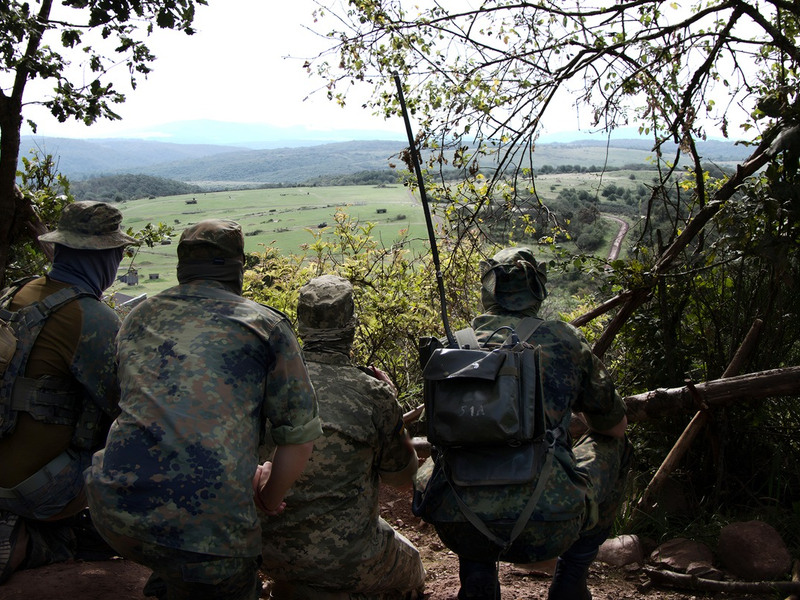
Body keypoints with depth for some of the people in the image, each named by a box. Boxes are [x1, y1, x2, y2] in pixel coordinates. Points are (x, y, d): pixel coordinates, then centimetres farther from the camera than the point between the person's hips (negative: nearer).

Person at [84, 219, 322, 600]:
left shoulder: (138, 319, 17)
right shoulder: (266, 325, 3)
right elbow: (300, 437, 2)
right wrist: (270, 496, 22)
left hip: (112, 509, 5)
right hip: (205, 533, -5)